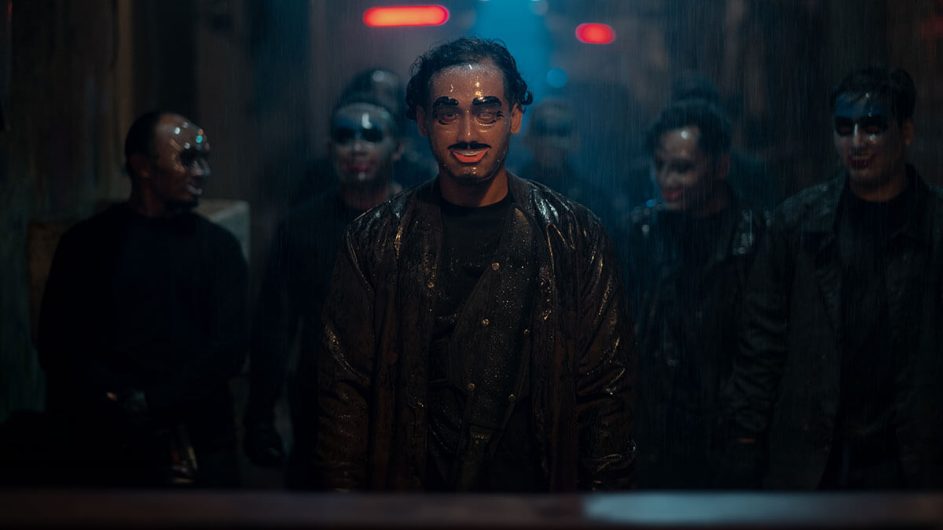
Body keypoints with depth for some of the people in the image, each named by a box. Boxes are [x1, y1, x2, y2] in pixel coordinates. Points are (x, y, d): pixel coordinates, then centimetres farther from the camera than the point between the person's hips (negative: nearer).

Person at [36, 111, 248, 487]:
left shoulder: (218, 246, 6)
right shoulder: (88, 243, 4)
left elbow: (229, 347, -2)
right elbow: (58, 344, -2)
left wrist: (153, 404, -13)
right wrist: (126, 401, -15)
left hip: (201, 446, 1)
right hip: (110, 446, -1)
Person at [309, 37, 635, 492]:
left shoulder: (574, 237, -2)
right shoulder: (376, 241, -2)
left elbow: (605, 388, -2)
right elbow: (345, 392, -2)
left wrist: (605, 489, -8)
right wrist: (344, 487, -9)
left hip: (538, 488, 0)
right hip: (411, 481, 0)